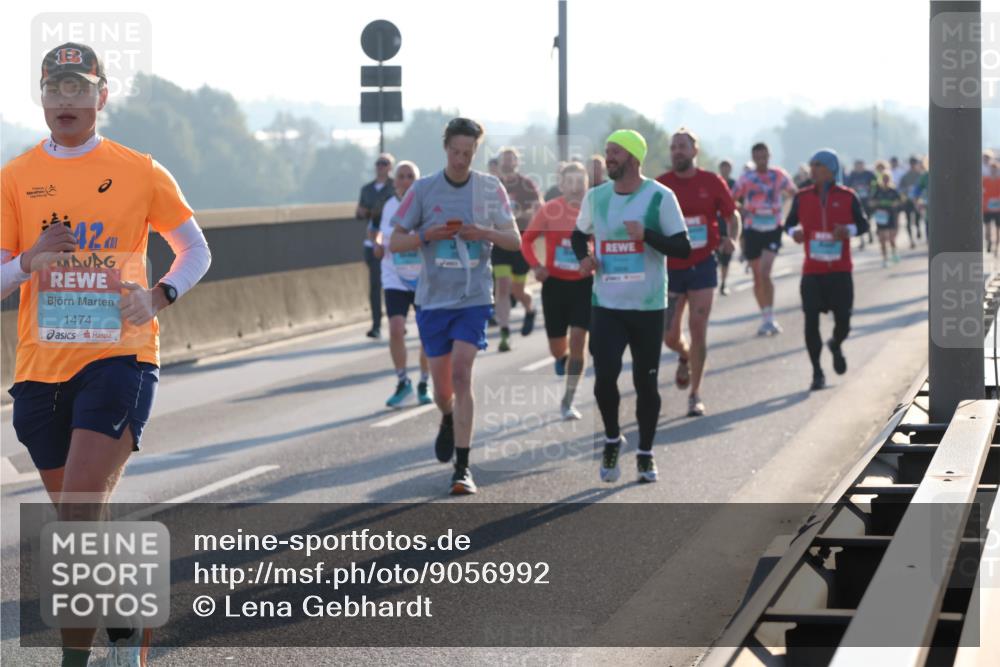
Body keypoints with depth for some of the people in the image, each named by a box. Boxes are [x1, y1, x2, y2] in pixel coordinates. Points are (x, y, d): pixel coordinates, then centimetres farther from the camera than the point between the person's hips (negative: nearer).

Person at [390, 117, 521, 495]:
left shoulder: (490, 188, 1)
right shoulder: (423, 189, 0)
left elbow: (514, 241, 3)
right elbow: (395, 243, 2)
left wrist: (482, 233, -17)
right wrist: (428, 235, -16)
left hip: (474, 297, -1)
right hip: (433, 298, 2)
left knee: (461, 373, -15)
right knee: (441, 383, 8)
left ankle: (463, 467, -12)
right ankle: (448, 420, 45)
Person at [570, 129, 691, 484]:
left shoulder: (660, 197, -7)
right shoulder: (595, 196, 6)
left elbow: (683, 247, -9)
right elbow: (579, 233, 23)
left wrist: (646, 235, -24)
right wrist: (583, 256, 1)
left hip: (648, 307, -2)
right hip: (606, 305, 2)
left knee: (646, 383, 5)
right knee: (604, 378, -10)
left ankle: (645, 455, 20)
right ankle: (612, 438, 16)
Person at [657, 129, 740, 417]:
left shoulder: (711, 182, -2)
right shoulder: (660, 186, -2)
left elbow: (732, 215, 7)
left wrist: (732, 239, -12)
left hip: (702, 265, -1)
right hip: (671, 267, 1)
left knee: (698, 329, -5)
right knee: (669, 336, 2)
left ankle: (695, 394, 6)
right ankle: (685, 357, 39)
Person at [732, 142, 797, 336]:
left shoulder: (779, 176, -1)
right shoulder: (746, 178, -2)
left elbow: (794, 194, 13)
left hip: (773, 230, -2)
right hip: (753, 231, 2)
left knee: (764, 272, -19)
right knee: (757, 277, 7)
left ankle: (770, 318, -15)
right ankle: (766, 318, 20)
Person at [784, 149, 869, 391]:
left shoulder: (847, 197, 0)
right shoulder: (802, 197, 4)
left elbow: (863, 224, 4)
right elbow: (790, 222, 13)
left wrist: (848, 230, -17)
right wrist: (794, 231, -10)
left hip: (840, 271, -1)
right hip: (812, 271, 1)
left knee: (843, 321, -1)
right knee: (811, 320, -6)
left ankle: (836, 345, 36)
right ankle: (817, 372, 6)